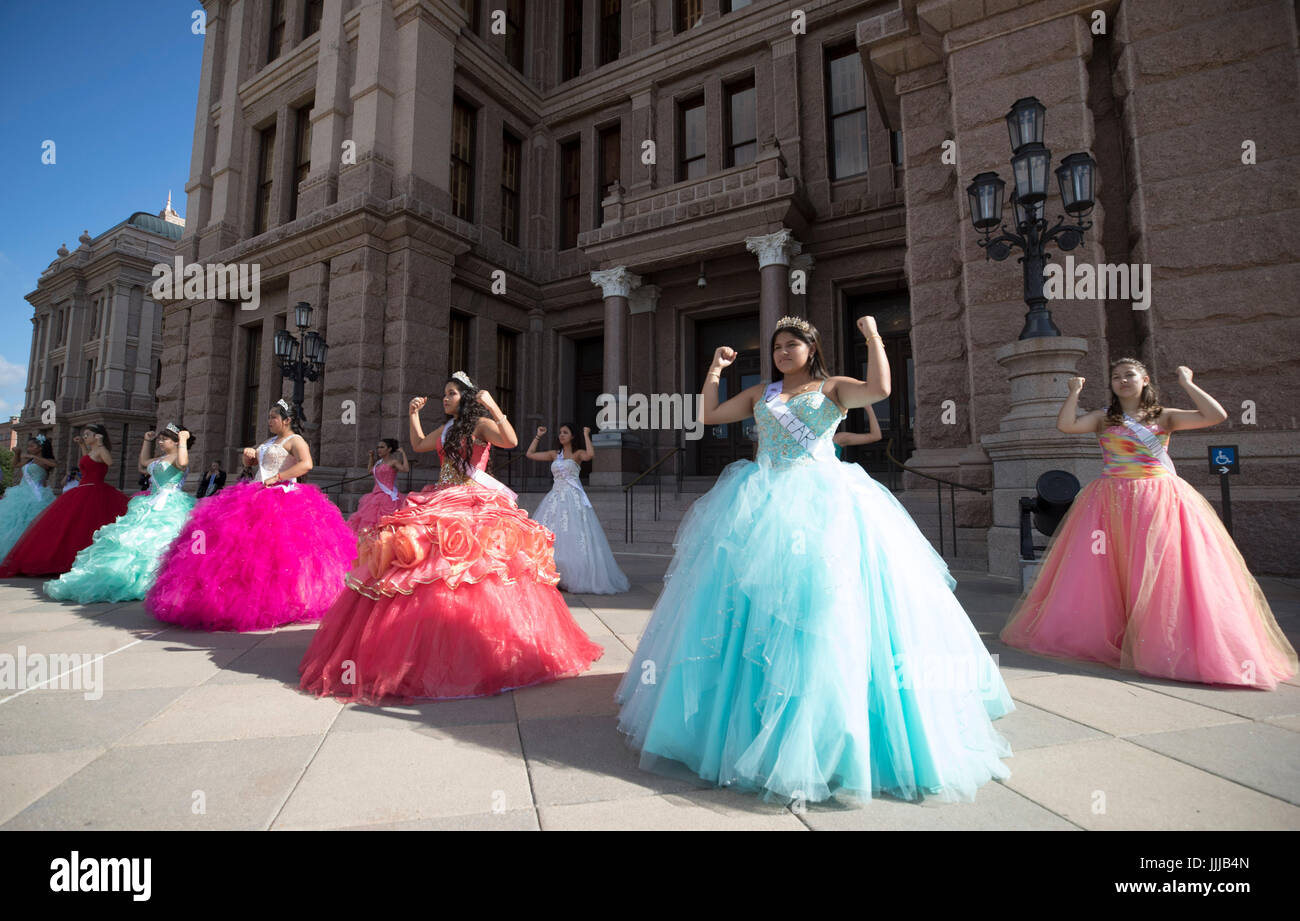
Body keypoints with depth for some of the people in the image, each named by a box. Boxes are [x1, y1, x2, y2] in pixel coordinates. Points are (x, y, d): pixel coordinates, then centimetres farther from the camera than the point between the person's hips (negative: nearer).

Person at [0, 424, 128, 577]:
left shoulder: (100, 450, -11)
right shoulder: (94, 450, 18)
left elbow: (110, 461, -32)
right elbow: (89, 461, 40)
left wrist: (100, 443, -27)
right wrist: (82, 445, 30)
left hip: (91, 494, -10)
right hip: (88, 494, 10)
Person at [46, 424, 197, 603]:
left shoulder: (177, 456, -7)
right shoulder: (161, 459, 23)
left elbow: (182, 462, -33)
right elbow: (144, 462, 43)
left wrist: (183, 440, -24)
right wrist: (147, 441, 37)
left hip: (168, 508, -11)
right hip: (153, 506, 11)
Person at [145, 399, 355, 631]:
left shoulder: (295, 440, -4)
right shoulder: (269, 442, 25)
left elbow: (306, 464, -22)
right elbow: (249, 461, 31)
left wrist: (278, 477, -21)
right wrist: (249, 453, 8)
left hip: (282, 501, -9)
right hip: (259, 498, 9)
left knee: (273, 548, -17)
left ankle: (277, 602, -14)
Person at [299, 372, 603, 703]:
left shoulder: (481, 423, -3)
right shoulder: (446, 429, 22)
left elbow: (511, 441, -20)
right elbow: (418, 445, 35)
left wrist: (493, 407, -21)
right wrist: (414, 414, 30)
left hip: (473, 505, -8)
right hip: (441, 502, 8)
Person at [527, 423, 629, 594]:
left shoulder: (577, 453, 3)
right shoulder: (554, 454, 17)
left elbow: (591, 454, -21)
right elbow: (530, 454, 19)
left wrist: (586, 435, -10)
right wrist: (538, 436, 20)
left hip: (573, 499, -5)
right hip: (555, 498, 5)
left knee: (574, 538, -11)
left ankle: (579, 578, -6)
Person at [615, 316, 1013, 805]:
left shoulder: (834, 388, 8)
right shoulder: (761, 393, 18)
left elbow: (880, 388, -11)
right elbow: (708, 415, 19)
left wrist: (873, 336, -4)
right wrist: (715, 369, 15)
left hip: (825, 504, -3)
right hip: (765, 503, 3)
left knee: (826, 601, -8)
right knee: (756, 596, 2)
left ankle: (828, 735, 7)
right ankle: (748, 719, 17)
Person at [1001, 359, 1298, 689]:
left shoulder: (1164, 417, 11)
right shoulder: (1103, 418, 9)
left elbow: (1216, 416, 0)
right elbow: (1065, 425, -8)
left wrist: (1187, 384, 4)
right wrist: (1075, 392, -1)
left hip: (1161, 500, 0)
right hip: (1112, 502, 0)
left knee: (1159, 572, -6)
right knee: (1106, 573, 0)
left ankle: (1164, 642, 3)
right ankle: (1110, 636, 13)